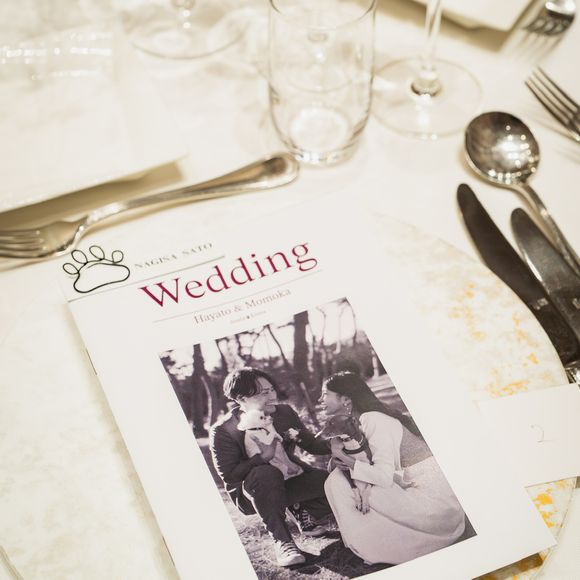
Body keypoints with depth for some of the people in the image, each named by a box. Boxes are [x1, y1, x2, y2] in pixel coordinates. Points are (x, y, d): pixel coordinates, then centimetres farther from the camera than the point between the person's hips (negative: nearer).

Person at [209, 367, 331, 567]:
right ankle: (281, 540, -27)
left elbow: (312, 445, 2)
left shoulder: (285, 412, -3)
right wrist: (263, 457, -33)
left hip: (289, 481, 5)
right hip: (250, 495, -5)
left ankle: (302, 512, 11)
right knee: (266, 473, -40)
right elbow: (228, 475, -22)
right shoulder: (222, 430, -19)